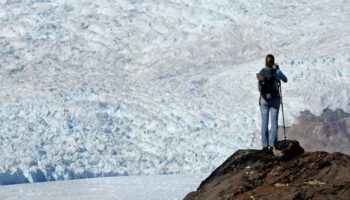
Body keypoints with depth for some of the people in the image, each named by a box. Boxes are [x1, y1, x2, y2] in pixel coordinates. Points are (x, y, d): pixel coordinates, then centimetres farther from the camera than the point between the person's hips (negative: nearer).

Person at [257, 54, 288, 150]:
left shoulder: (261, 73, -3)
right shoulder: (277, 72, -9)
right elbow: (285, 80, 8)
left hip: (264, 100, 2)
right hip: (275, 100, -2)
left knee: (264, 122, 5)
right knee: (274, 122, 2)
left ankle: (265, 145, 2)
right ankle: (272, 144, -4)